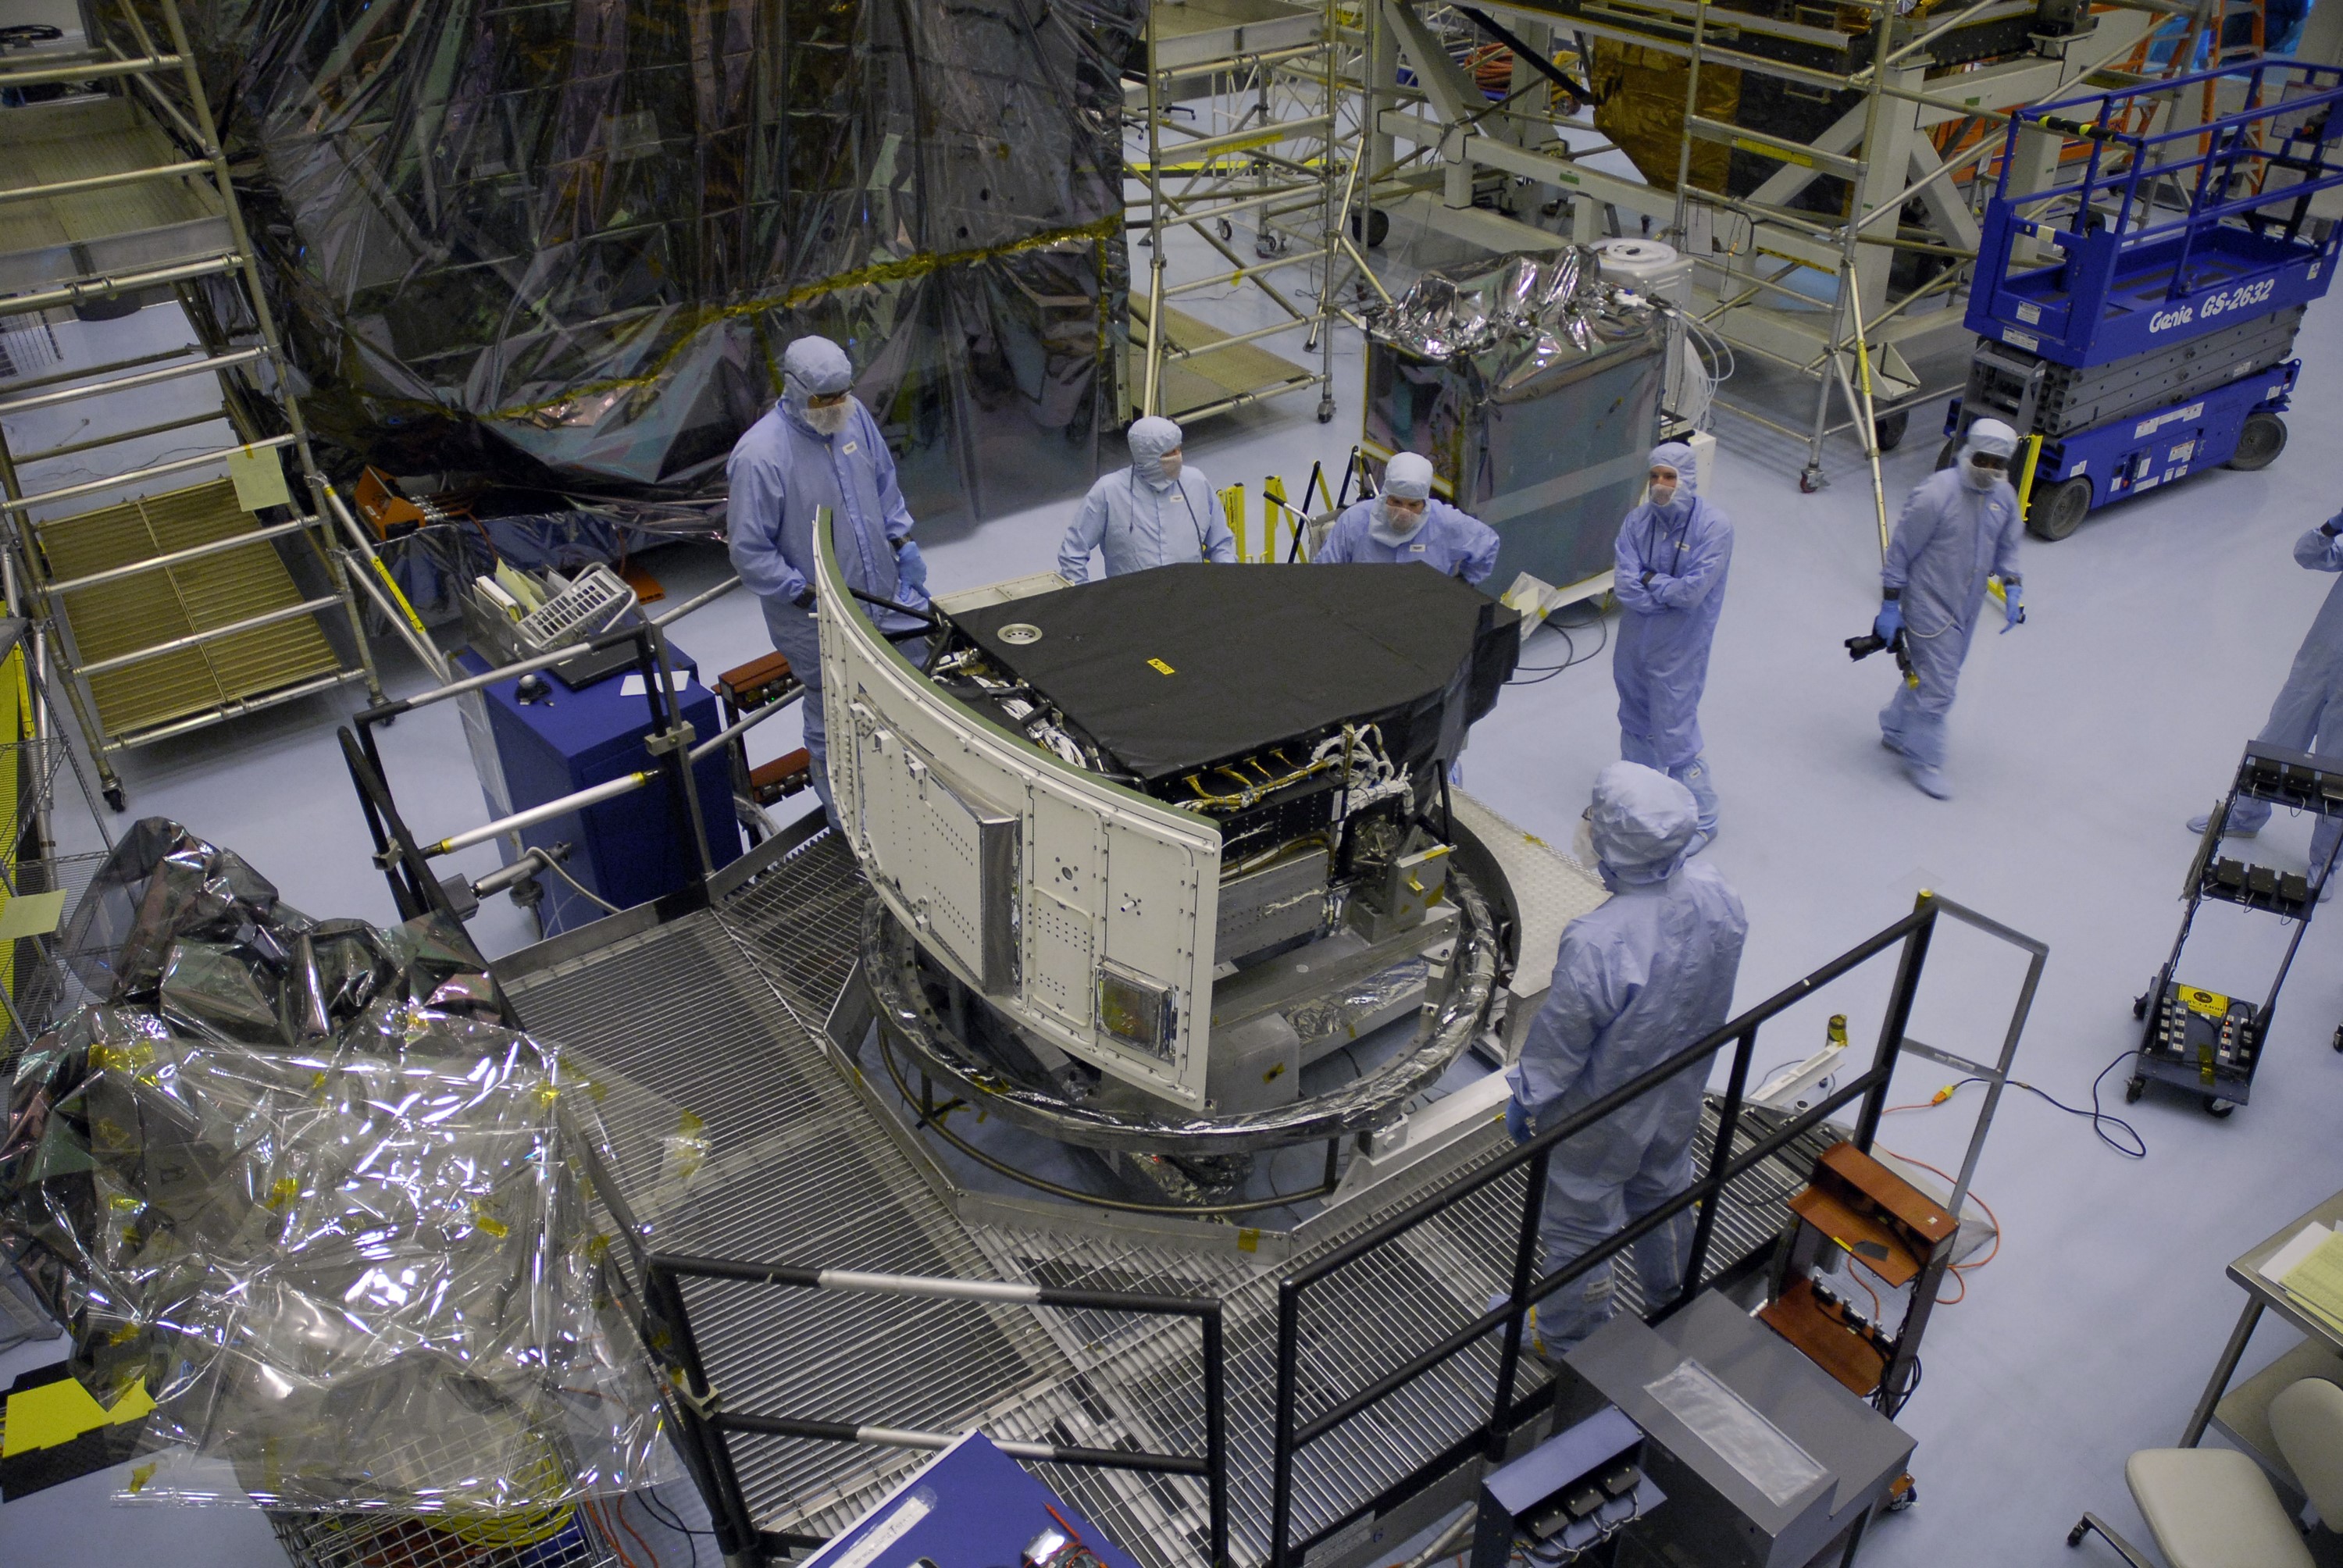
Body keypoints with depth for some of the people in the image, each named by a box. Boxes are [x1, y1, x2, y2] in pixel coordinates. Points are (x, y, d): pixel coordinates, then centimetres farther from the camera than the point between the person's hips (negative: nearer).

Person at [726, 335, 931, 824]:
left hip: (887, 596, 6)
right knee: (834, 723, 12)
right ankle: (845, 817, 34)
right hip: (822, 623, -6)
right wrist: (810, 598, -20)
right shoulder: (759, 457, -24)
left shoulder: (854, 416, -4)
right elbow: (749, 551, -19)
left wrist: (902, 541, 6)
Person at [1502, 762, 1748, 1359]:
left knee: (1580, 1226, 19)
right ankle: (1673, 1307, 57)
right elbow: (1714, 998, -1)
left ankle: (1571, 1341, 43)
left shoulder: (1597, 944, -41)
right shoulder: (1717, 899, -20)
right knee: (1664, 1197, 32)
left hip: (1600, 1120, -6)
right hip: (1679, 1102, 6)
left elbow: (1559, 1041, -25)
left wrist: (1525, 1098, -7)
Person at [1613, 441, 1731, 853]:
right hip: (1634, 643, 5)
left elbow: (1693, 591, -25)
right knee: (1636, 724, 21)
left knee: (1675, 735, -1)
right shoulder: (1637, 521, -5)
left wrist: (1648, 581, -14)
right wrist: (1669, 590, -20)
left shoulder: (1713, 526, -17)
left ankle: (1701, 820, 17)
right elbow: (1623, 585, -14)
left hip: (1679, 650, -5)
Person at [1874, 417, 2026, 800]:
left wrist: (2011, 588, 1)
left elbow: (2006, 546, 15)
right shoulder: (1934, 494, -22)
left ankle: (1895, 730, 41)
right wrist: (1890, 605, -13)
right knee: (1936, 686, -3)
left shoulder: (2004, 496, -1)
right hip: (1930, 606, -7)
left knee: (1927, 672, 20)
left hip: (1968, 606, 7)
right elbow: (1900, 550, -15)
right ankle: (1923, 761, 13)